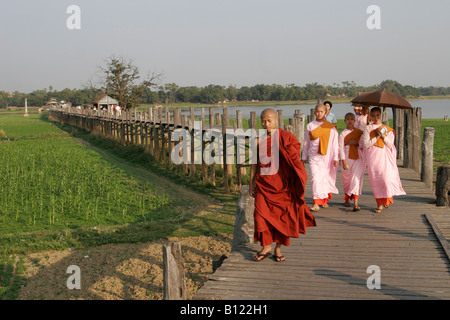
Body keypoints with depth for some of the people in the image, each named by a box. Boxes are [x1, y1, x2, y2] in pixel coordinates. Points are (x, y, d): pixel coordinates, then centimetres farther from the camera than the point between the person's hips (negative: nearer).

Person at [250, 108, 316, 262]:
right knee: (261, 215, -4)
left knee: (282, 216, 3)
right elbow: (254, 163, 11)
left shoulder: (286, 137, -4)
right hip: (263, 184, 2)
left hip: (282, 184, -2)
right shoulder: (258, 140, 4)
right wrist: (251, 183, 10)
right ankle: (266, 247, 13)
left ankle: (278, 249, 17)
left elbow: (296, 161, -4)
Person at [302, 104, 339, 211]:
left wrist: (335, 158, -2)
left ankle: (325, 200, 28)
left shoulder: (331, 127, 3)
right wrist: (304, 157, 15)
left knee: (327, 178, 6)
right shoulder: (310, 126, 7)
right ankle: (316, 203, -15)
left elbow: (335, 143, 4)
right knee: (315, 178, -13)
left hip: (327, 156, 0)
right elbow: (306, 142, 14)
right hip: (314, 157, 0)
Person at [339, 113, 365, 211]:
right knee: (347, 179, 10)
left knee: (356, 179, -12)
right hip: (347, 158, 0)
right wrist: (343, 162, -13)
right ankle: (347, 199, 35)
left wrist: (355, 143, -11)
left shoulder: (360, 132, 4)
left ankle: (355, 203, -17)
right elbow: (341, 148, -6)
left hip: (358, 157, 0)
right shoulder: (343, 134, -1)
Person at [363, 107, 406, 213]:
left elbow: (390, 145, 1)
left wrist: (383, 135, -10)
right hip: (373, 157, 0)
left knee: (386, 178, -10)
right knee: (375, 180, 1)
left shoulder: (387, 129, 7)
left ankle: (387, 199, 16)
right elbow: (366, 144, -6)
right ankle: (380, 204, 11)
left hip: (384, 157, 0)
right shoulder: (368, 129, 4)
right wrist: (377, 137, -11)